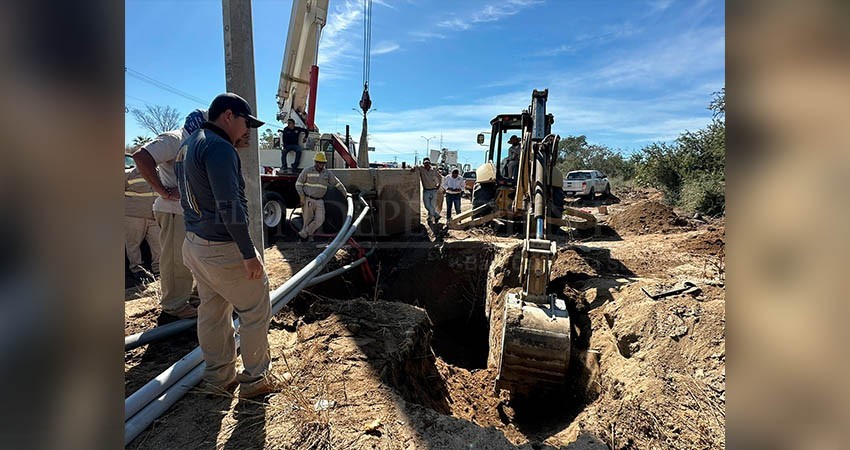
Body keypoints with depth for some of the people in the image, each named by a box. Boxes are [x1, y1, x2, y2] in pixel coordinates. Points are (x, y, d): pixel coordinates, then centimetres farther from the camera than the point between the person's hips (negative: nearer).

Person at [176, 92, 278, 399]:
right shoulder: (219, 147, -19)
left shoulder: (189, 144, 14)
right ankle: (255, 379, 17)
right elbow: (230, 206, -25)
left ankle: (218, 377, 32)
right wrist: (249, 254, -22)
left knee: (213, 311, 18)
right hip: (222, 249, -10)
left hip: (194, 243, 10)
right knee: (256, 311, 4)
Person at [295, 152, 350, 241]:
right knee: (308, 221, 2)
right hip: (308, 200, -3)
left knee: (320, 220, -9)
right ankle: (309, 238, 15)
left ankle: (303, 234, 0)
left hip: (319, 201, 3)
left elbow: (338, 183, 15)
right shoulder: (307, 170, -3)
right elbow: (298, 184, -1)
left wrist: (345, 194, 15)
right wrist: (302, 197, -10)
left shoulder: (327, 173, 7)